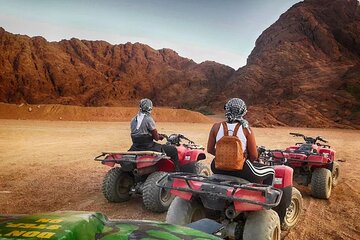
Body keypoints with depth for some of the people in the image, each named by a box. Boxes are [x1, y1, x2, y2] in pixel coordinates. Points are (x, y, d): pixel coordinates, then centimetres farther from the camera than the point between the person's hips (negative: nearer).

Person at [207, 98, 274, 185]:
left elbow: (210, 149, 3)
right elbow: (254, 156, -7)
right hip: (240, 170, -3)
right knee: (270, 171, 21)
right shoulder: (247, 130, -11)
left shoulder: (216, 127, -5)